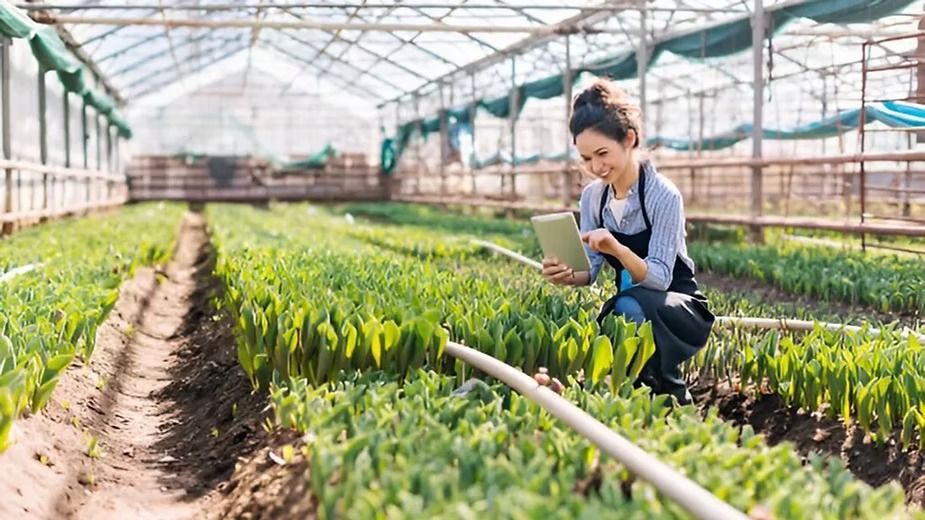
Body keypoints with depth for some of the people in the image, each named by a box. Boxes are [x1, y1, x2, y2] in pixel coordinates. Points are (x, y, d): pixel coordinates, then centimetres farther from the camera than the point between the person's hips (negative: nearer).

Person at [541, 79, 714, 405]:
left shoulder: (664, 196, -20)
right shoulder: (592, 197, -1)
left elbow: (660, 278, -24)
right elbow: (590, 269, -3)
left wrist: (617, 249, -43)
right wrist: (566, 275, -27)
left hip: (679, 308, -4)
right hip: (630, 304, 4)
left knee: (630, 307, -39)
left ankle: (672, 397, -15)